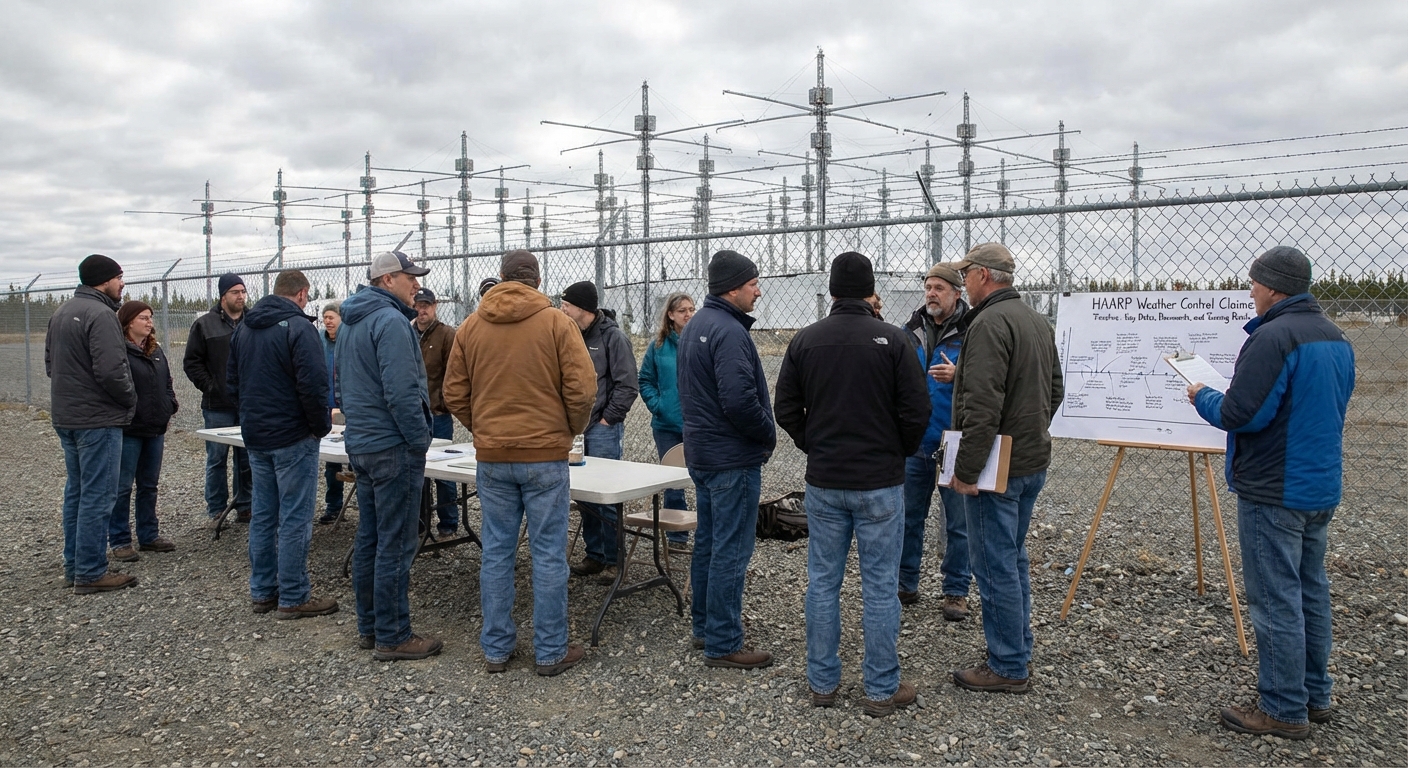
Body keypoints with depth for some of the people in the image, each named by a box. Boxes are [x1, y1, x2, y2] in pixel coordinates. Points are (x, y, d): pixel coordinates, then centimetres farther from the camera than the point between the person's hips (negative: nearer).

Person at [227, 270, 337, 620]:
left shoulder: (244, 328, 11)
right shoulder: (298, 326, -15)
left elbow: (232, 381, 17)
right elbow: (313, 384, -21)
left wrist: (251, 414, 18)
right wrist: (322, 425, -8)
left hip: (255, 435, 8)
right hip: (293, 436, -8)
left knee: (262, 514, 14)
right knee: (295, 518, -2)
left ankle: (262, 591, 22)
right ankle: (293, 598, 3)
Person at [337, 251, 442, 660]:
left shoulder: (349, 322, 15)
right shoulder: (390, 321, -17)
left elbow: (344, 382, 22)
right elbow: (401, 391, -23)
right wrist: (420, 441, -15)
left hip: (361, 442, 10)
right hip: (393, 447, -10)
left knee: (369, 538, 15)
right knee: (395, 545, -3)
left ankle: (369, 626, 24)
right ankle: (392, 637, 4)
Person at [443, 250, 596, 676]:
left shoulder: (470, 326, 5)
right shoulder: (557, 323, -5)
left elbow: (454, 394, 7)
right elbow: (582, 390, -10)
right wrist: (569, 431, 7)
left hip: (491, 456, 3)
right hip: (546, 454, -3)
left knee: (497, 552, 11)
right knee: (549, 553, 4)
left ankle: (496, 649, 19)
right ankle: (550, 652, 11)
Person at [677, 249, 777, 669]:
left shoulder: (696, 325, 12)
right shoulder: (730, 332, -20)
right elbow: (739, 400, -27)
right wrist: (769, 435, -11)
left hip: (701, 451, 10)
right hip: (733, 459, -10)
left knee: (708, 541, 17)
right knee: (731, 551, -3)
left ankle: (705, 627, 29)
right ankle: (724, 644, 5)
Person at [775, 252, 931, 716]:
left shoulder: (805, 340, 0)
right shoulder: (891, 339, -8)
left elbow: (786, 410, 2)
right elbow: (916, 411, -9)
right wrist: (901, 452, 9)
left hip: (824, 483, 3)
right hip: (880, 482, -3)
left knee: (823, 582, 11)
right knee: (880, 586, 5)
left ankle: (822, 682, 20)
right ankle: (882, 690, 14)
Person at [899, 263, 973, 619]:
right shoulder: (911, 329, 6)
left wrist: (958, 375, -29)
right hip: (914, 442, 4)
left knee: (957, 523, 7)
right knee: (909, 517, 14)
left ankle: (957, 590, 21)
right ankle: (904, 583, 28)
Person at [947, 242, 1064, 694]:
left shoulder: (990, 323, -18)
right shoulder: (1037, 321, 14)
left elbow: (982, 407, -25)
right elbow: (1055, 391, 21)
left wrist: (966, 470, -22)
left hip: (998, 468, -10)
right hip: (1033, 461, 10)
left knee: (995, 566, -1)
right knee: (1013, 559, 20)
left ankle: (1008, 669, 9)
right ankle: (1018, 650, 31)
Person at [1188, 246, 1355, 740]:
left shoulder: (1273, 337, -19)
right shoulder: (1337, 338, 12)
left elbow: (1241, 414, -22)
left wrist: (1203, 397, -2)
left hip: (1273, 493, -10)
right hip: (1323, 488, 10)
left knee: (1277, 601, -2)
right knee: (1311, 592, 18)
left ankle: (1283, 710, 5)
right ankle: (1315, 696, 29)